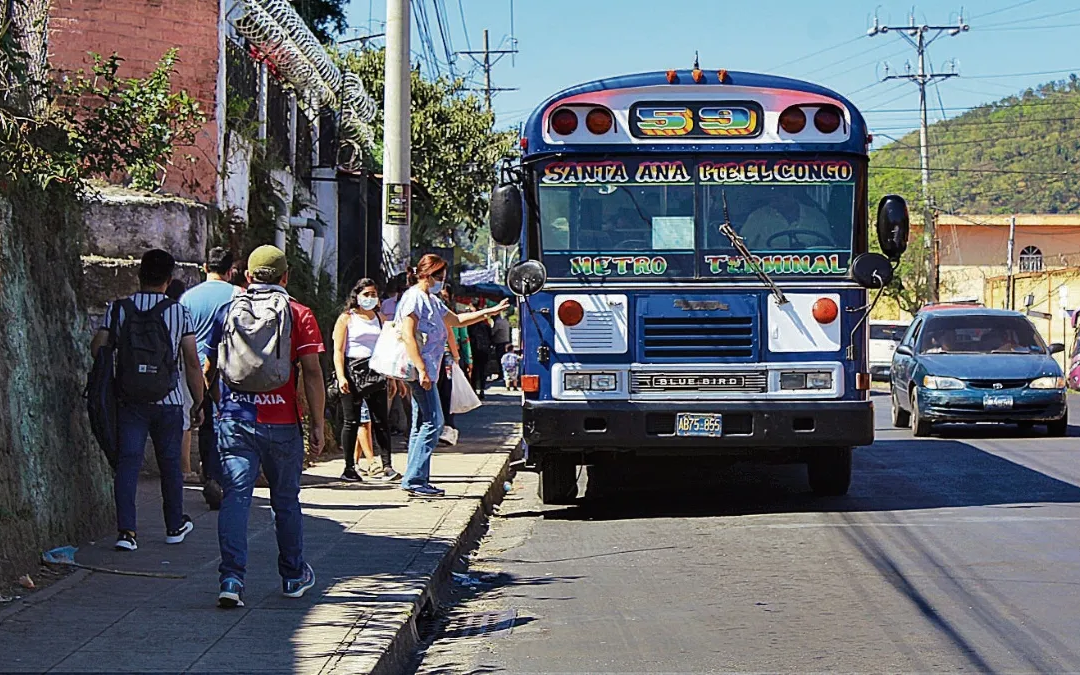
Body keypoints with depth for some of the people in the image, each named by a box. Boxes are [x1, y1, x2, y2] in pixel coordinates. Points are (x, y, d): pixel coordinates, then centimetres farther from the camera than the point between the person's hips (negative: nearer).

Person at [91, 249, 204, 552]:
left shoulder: (118, 309, -2)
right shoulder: (179, 312, -4)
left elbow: (97, 349, -5)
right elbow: (192, 362, -4)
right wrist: (199, 402, 6)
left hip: (129, 401, 0)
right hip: (169, 402, 0)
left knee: (128, 462, 1)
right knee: (170, 463, 13)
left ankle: (126, 530, -10)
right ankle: (175, 526, 28)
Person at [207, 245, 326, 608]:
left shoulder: (228, 312, 7)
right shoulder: (298, 314, 0)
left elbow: (210, 367, 14)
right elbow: (312, 372, -6)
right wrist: (318, 425, -2)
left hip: (234, 420, 1)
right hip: (281, 422, -1)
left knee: (235, 497, -3)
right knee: (286, 500, 13)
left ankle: (231, 578, -18)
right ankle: (294, 577, 27)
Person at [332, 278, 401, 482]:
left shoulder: (380, 318, 15)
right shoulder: (346, 318, 1)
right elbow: (338, 351, -5)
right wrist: (341, 377, -16)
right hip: (353, 371, -4)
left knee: (381, 420, -1)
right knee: (352, 421, -1)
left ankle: (386, 465, -3)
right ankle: (349, 469, 4)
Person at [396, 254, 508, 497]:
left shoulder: (432, 301, 20)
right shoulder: (414, 297, -10)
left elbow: (455, 320, 33)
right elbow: (408, 336, -18)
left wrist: (489, 312, 29)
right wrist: (422, 370, -23)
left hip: (426, 371, 11)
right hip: (419, 370, -11)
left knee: (422, 425, 10)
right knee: (432, 422, -12)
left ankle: (415, 481, 12)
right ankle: (414, 479, -12)